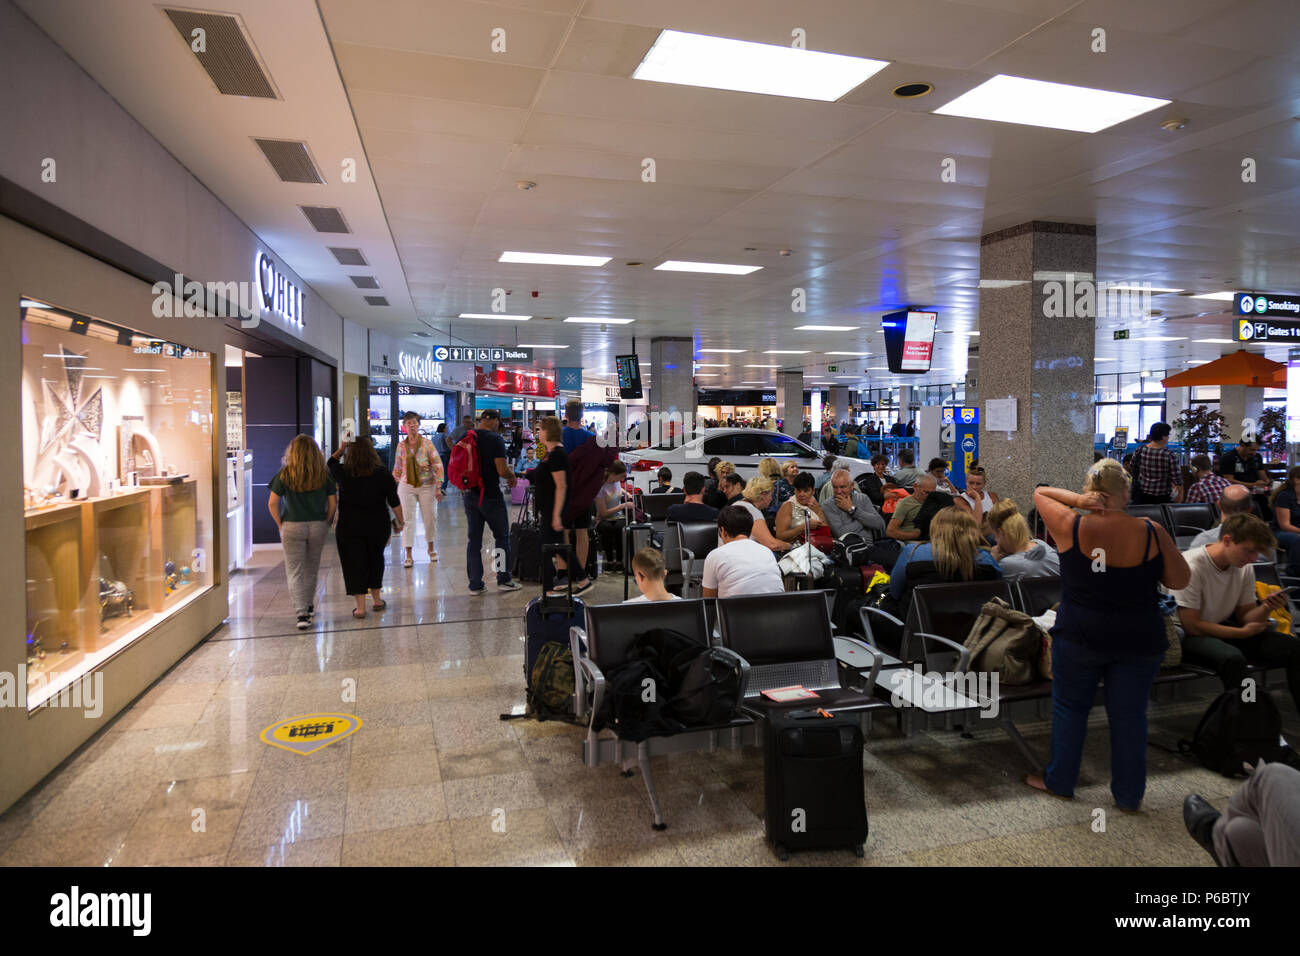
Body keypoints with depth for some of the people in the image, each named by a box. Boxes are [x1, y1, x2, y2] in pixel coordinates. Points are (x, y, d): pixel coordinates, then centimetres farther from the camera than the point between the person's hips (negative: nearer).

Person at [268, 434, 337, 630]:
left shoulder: (285, 474, -5)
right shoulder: (324, 474, -1)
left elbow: (272, 503, -6)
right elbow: (333, 503, -1)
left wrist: (280, 524, 5)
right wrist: (326, 524, 10)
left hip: (292, 527, -2)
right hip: (317, 526, 2)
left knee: (294, 571, 3)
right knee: (312, 569, 19)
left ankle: (302, 613, -7)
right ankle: (308, 606, 34)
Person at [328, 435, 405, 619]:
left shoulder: (342, 473, -8)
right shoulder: (383, 474, -7)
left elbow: (331, 463, 17)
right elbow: (394, 502, -2)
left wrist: (341, 448, 15)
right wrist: (400, 521, 9)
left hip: (349, 528, -1)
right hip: (378, 526, 1)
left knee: (354, 564, 6)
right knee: (375, 560, 19)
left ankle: (360, 607, 6)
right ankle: (376, 599, 31)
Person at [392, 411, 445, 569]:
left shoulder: (427, 443, -5)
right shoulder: (401, 446, 1)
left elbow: (438, 465, -6)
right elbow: (397, 468, 12)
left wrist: (438, 487, -10)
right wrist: (394, 485, 14)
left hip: (426, 486, -1)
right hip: (407, 486, 1)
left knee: (430, 517, 7)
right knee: (408, 519, -2)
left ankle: (431, 548, 30)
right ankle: (408, 555, 3)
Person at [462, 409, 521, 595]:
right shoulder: (495, 439, -13)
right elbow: (502, 470, -19)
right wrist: (512, 476, 2)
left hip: (470, 495, 5)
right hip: (491, 496, -5)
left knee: (474, 539, 9)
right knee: (502, 537, 10)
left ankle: (475, 584, 11)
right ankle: (504, 579, 14)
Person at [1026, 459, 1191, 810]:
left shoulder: (1071, 527, -15)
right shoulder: (1151, 532, -14)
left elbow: (1040, 493, 2)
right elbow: (1180, 581, -4)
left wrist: (1077, 501, -13)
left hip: (1079, 636, -1)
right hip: (1139, 641, 1)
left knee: (1070, 706, 16)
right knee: (1129, 715, 14)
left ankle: (1059, 781, 29)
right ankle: (1129, 794, 27)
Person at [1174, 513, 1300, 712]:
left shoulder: (1244, 568, 1)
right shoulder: (1191, 567, -23)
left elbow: (1245, 616, 7)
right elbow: (1191, 626, -20)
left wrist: (1265, 608, -15)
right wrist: (1243, 632, -15)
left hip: (1223, 629, 8)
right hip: (1189, 637, -7)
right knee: (1233, 658, -36)